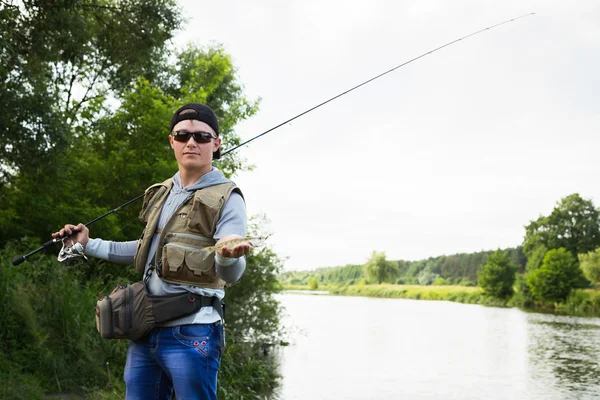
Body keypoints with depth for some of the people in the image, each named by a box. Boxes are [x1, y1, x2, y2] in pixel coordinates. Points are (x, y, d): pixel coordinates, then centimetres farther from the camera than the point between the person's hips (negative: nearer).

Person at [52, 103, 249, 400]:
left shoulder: (226, 199, -7)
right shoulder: (161, 194, 14)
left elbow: (231, 274, -17)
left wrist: (229, 256, -41)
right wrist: (89, 245, 25)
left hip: (191, 334, -7)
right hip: (145, 330, 7)